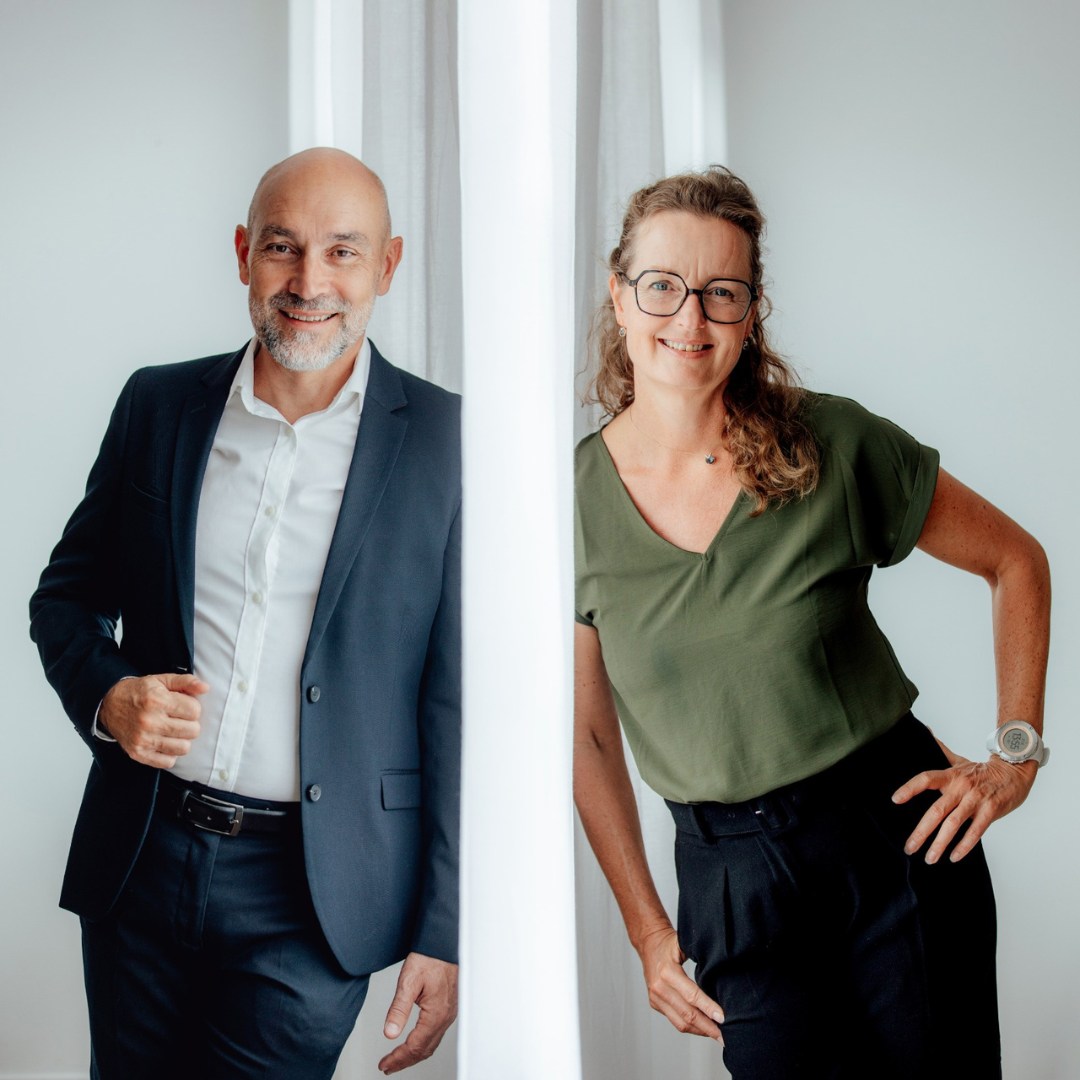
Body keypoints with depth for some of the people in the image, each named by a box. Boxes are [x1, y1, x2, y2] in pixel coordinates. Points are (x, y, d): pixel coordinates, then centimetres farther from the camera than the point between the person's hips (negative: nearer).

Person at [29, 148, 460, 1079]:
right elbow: (67, 595, 13)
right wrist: (107, 696, -9)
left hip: (310, 896, -3)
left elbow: (461, 705, -5)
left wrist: (445, 933, -7)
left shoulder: (449, 443, -6)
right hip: (140, 861, 3)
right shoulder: (158, 405, 3)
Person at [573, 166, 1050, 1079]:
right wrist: (647, 929, 3)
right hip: (728, 873, 1)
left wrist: (1017, 755, -2)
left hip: (896, 835, 0)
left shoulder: (832, 444, -9)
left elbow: (1016, 561, 4)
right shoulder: (577, 497, -6)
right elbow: (586, 736, 3)